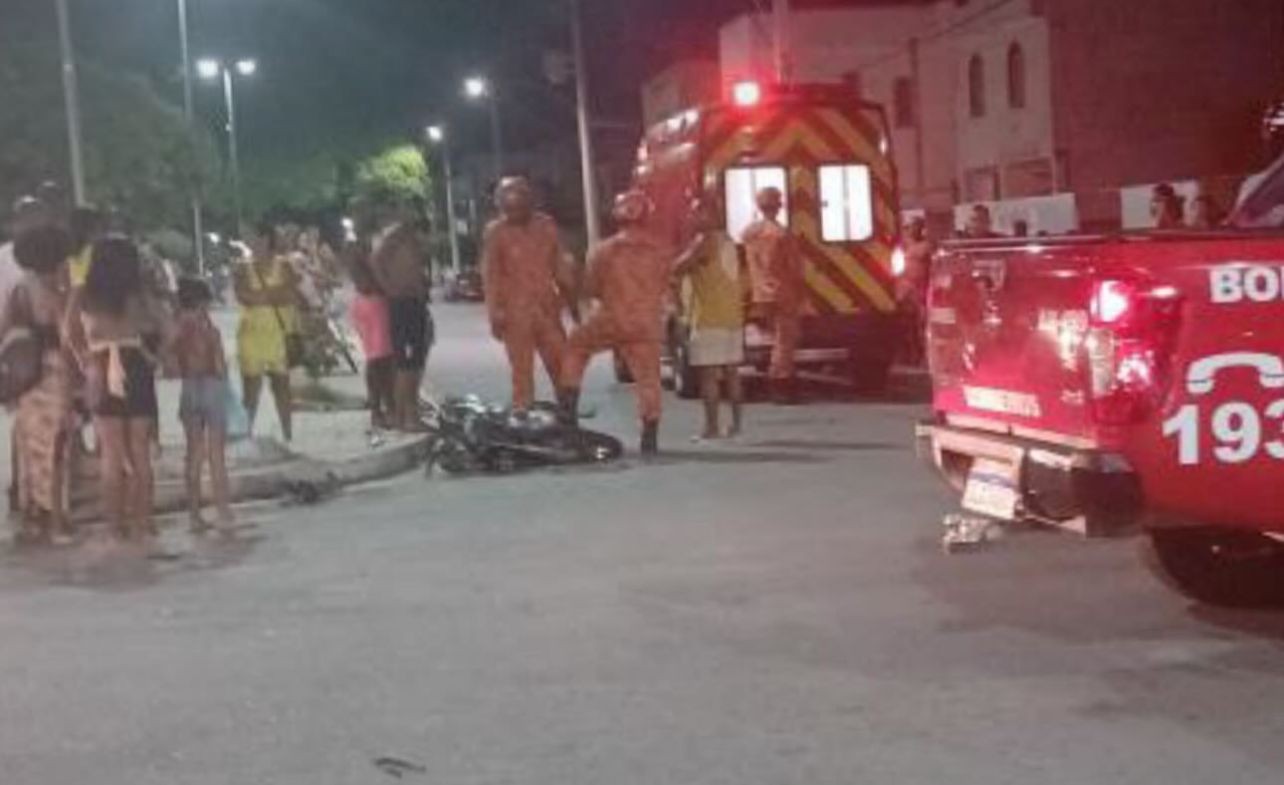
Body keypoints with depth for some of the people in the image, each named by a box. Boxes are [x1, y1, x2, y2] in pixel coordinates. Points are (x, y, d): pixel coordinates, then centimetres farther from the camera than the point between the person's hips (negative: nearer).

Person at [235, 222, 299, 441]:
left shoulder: (283, 266, 4)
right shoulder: (244, 268, 4)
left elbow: (293, 295, -5)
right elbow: (243, 296, -10)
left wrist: (261, 296, -11)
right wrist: (276, 294, -10)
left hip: (280, 332, 0)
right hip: (253, 332, 0)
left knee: (282, 384, 4)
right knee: (251, 385, -2)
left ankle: (288, 435, 11)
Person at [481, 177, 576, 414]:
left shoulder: (546, 225, 5)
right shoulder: (495, 232, -5)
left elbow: (559, 265, 12)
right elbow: (490, 276, -3)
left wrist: (571, 299, 12)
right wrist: (495, 315, -8)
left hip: (548, 308, 4)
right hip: (515, 312, -3)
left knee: (563, 367, 6)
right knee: (522, 372, 0)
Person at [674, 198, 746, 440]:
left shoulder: (704, 240, -11)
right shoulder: (727, 241, 16)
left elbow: (679, 269, -15)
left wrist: (687, 257, 3)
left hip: (710, 318, -9)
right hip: (732, 315, 9)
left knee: (709, 373, -8)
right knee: (731, 371, 11)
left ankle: (712, 427, -10)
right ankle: (737, 423, 13)